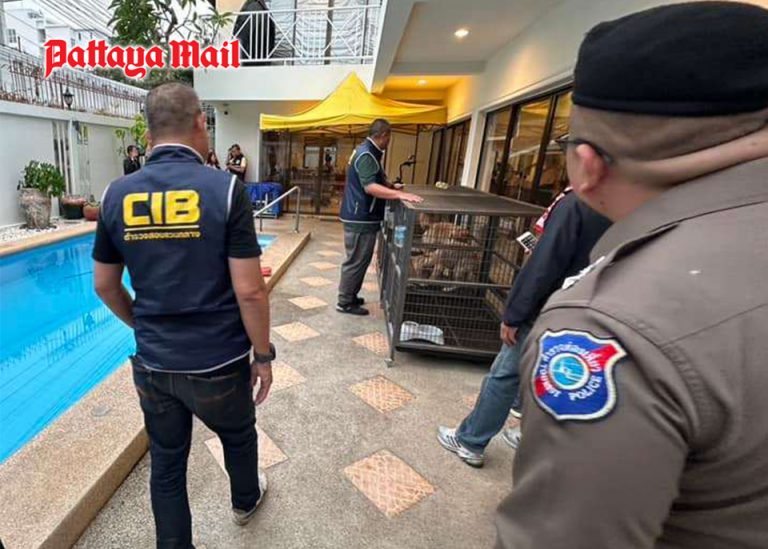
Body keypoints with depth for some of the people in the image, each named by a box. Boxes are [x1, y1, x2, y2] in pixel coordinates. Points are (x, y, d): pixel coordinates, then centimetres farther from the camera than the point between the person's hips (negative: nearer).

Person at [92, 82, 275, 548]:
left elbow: (105, 286, 6)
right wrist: (264, 355, -6)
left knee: (166, 464, 21)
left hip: (152, 364, 3)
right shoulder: (225, 189, -16)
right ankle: (246, 501, 55)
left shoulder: (117, 195, -2)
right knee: (238, 437, 26)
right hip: (218, 364, -2)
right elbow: (249, 291, -19)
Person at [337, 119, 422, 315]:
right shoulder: (366, 155, -19)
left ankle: (350, 296, 29)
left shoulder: (369, 152, 14)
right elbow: (370, 187, -31)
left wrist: (392, 188, 18)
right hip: (360, 218, -11)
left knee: (359, 260, 18)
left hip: (362, 216, 11)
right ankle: (345, 303, 10)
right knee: (356, 261, -2)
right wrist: (400, 195, -36)